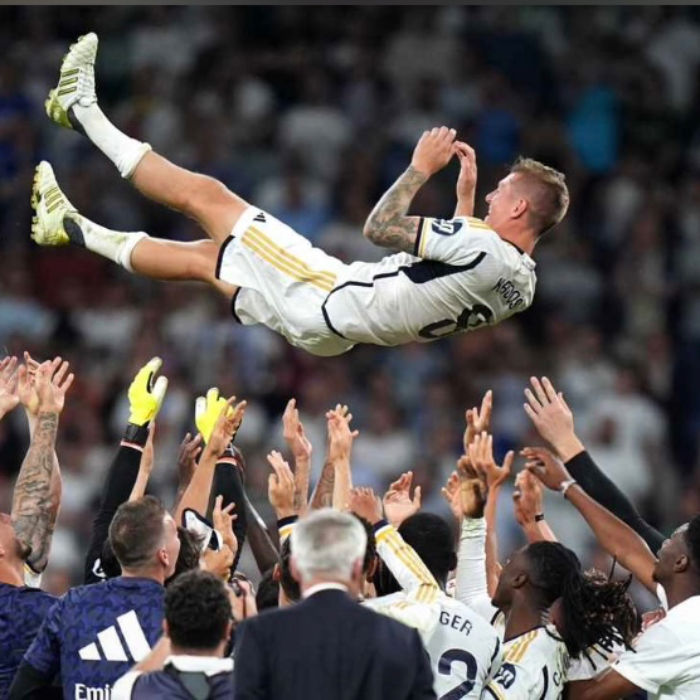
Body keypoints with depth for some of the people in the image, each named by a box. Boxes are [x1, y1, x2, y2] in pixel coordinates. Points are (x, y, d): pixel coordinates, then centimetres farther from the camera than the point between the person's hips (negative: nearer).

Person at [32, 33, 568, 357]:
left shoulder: (483, 246, -26)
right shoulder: (521, 285, 1)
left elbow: (381, 228, -22)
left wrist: (422, 169, -9)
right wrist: (466, 192, 22)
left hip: (323, 299, -8)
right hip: (335, 336, 8)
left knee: (202, 194, 3)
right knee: (203, 258, 24)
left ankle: (84, 110, 17)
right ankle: (77, 231, 38)